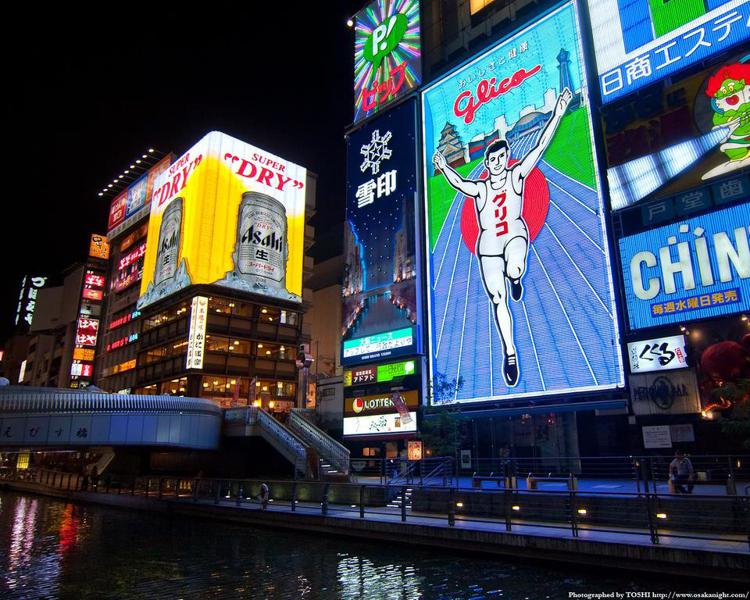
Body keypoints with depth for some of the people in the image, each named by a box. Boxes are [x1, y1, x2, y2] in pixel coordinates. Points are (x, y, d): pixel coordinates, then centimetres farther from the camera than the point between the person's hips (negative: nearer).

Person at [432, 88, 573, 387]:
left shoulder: (517, 175, -3)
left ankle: (515, 279, 4)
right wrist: (444, 168, -41)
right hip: (489, 245, 1)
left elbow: (540, 147, -9)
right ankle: (510, 353, 16)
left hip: (515, 234, -1)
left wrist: (557, 114, -15)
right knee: (498, 301, 2)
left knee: (514, 270, -38)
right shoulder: (479, 188, -4)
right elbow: (459, 183, -23)